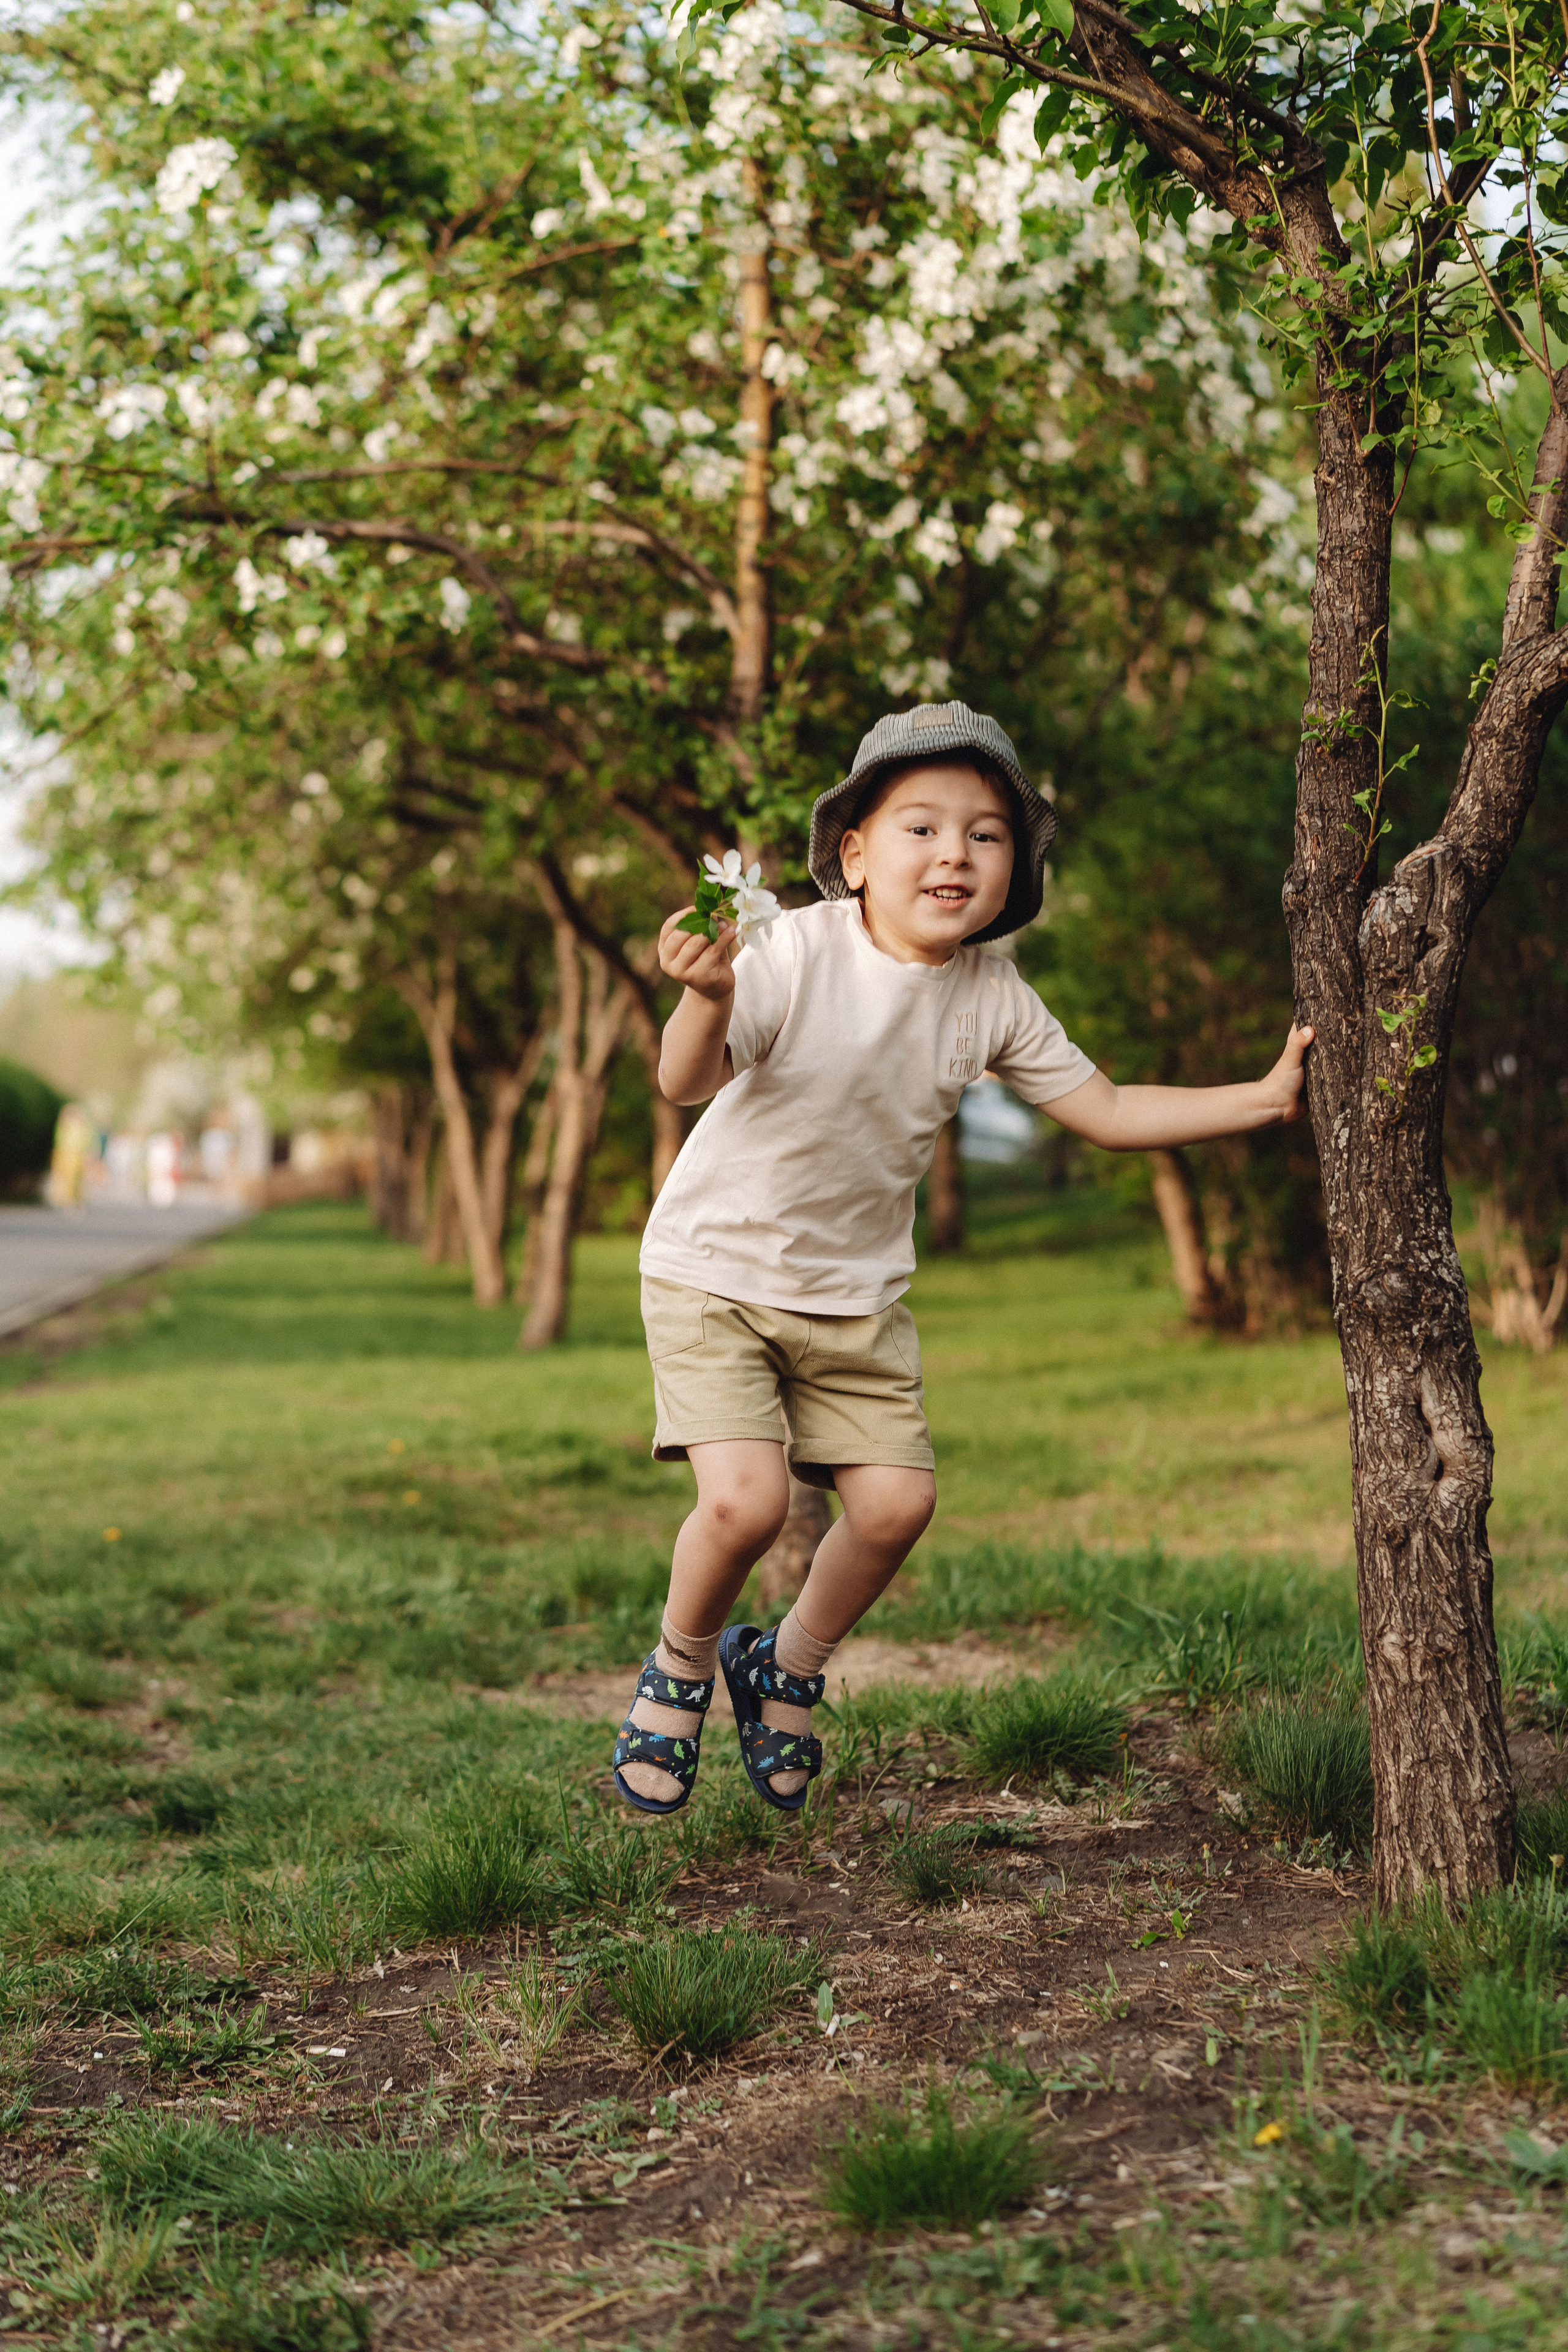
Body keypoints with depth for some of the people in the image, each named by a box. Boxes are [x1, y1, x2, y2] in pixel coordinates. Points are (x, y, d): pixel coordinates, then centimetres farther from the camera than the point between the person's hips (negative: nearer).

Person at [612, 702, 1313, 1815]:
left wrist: (1266, 1097, -4)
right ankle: (680, 1667, 13)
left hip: (858, 1291, 5)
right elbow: (688, 1081, -34)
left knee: (898, 1497, -6)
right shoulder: (796, 953, -22)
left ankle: (785, 1667, 23)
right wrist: (710, 998, -56)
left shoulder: (993, 1001, -6)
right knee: (746, 1497, -20)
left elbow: (1106, 1110, 3)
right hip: (714, 1269, -5)